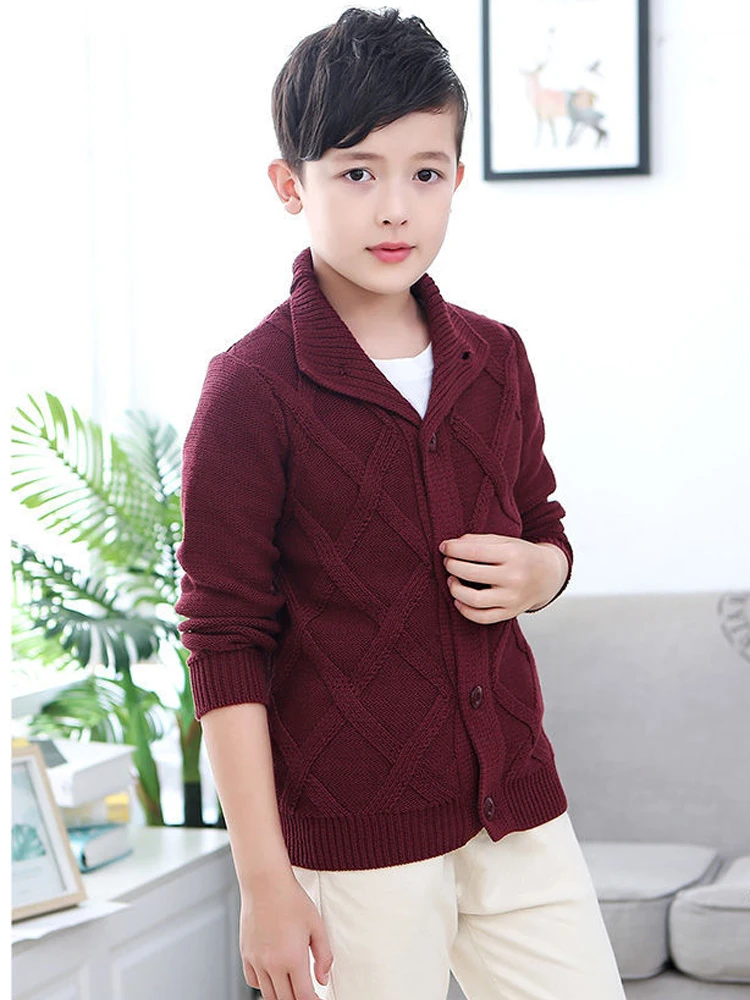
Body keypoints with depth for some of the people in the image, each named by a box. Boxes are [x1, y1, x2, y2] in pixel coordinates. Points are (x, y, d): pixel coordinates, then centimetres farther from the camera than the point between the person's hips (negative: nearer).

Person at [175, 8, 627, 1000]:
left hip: (518, 805, 5)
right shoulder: (253, 388, -11)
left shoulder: (497, 358, 6)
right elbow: (225, 647, -10)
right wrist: (264, 879, -12)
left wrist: (536, 572, -4)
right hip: (356, 838, -5)